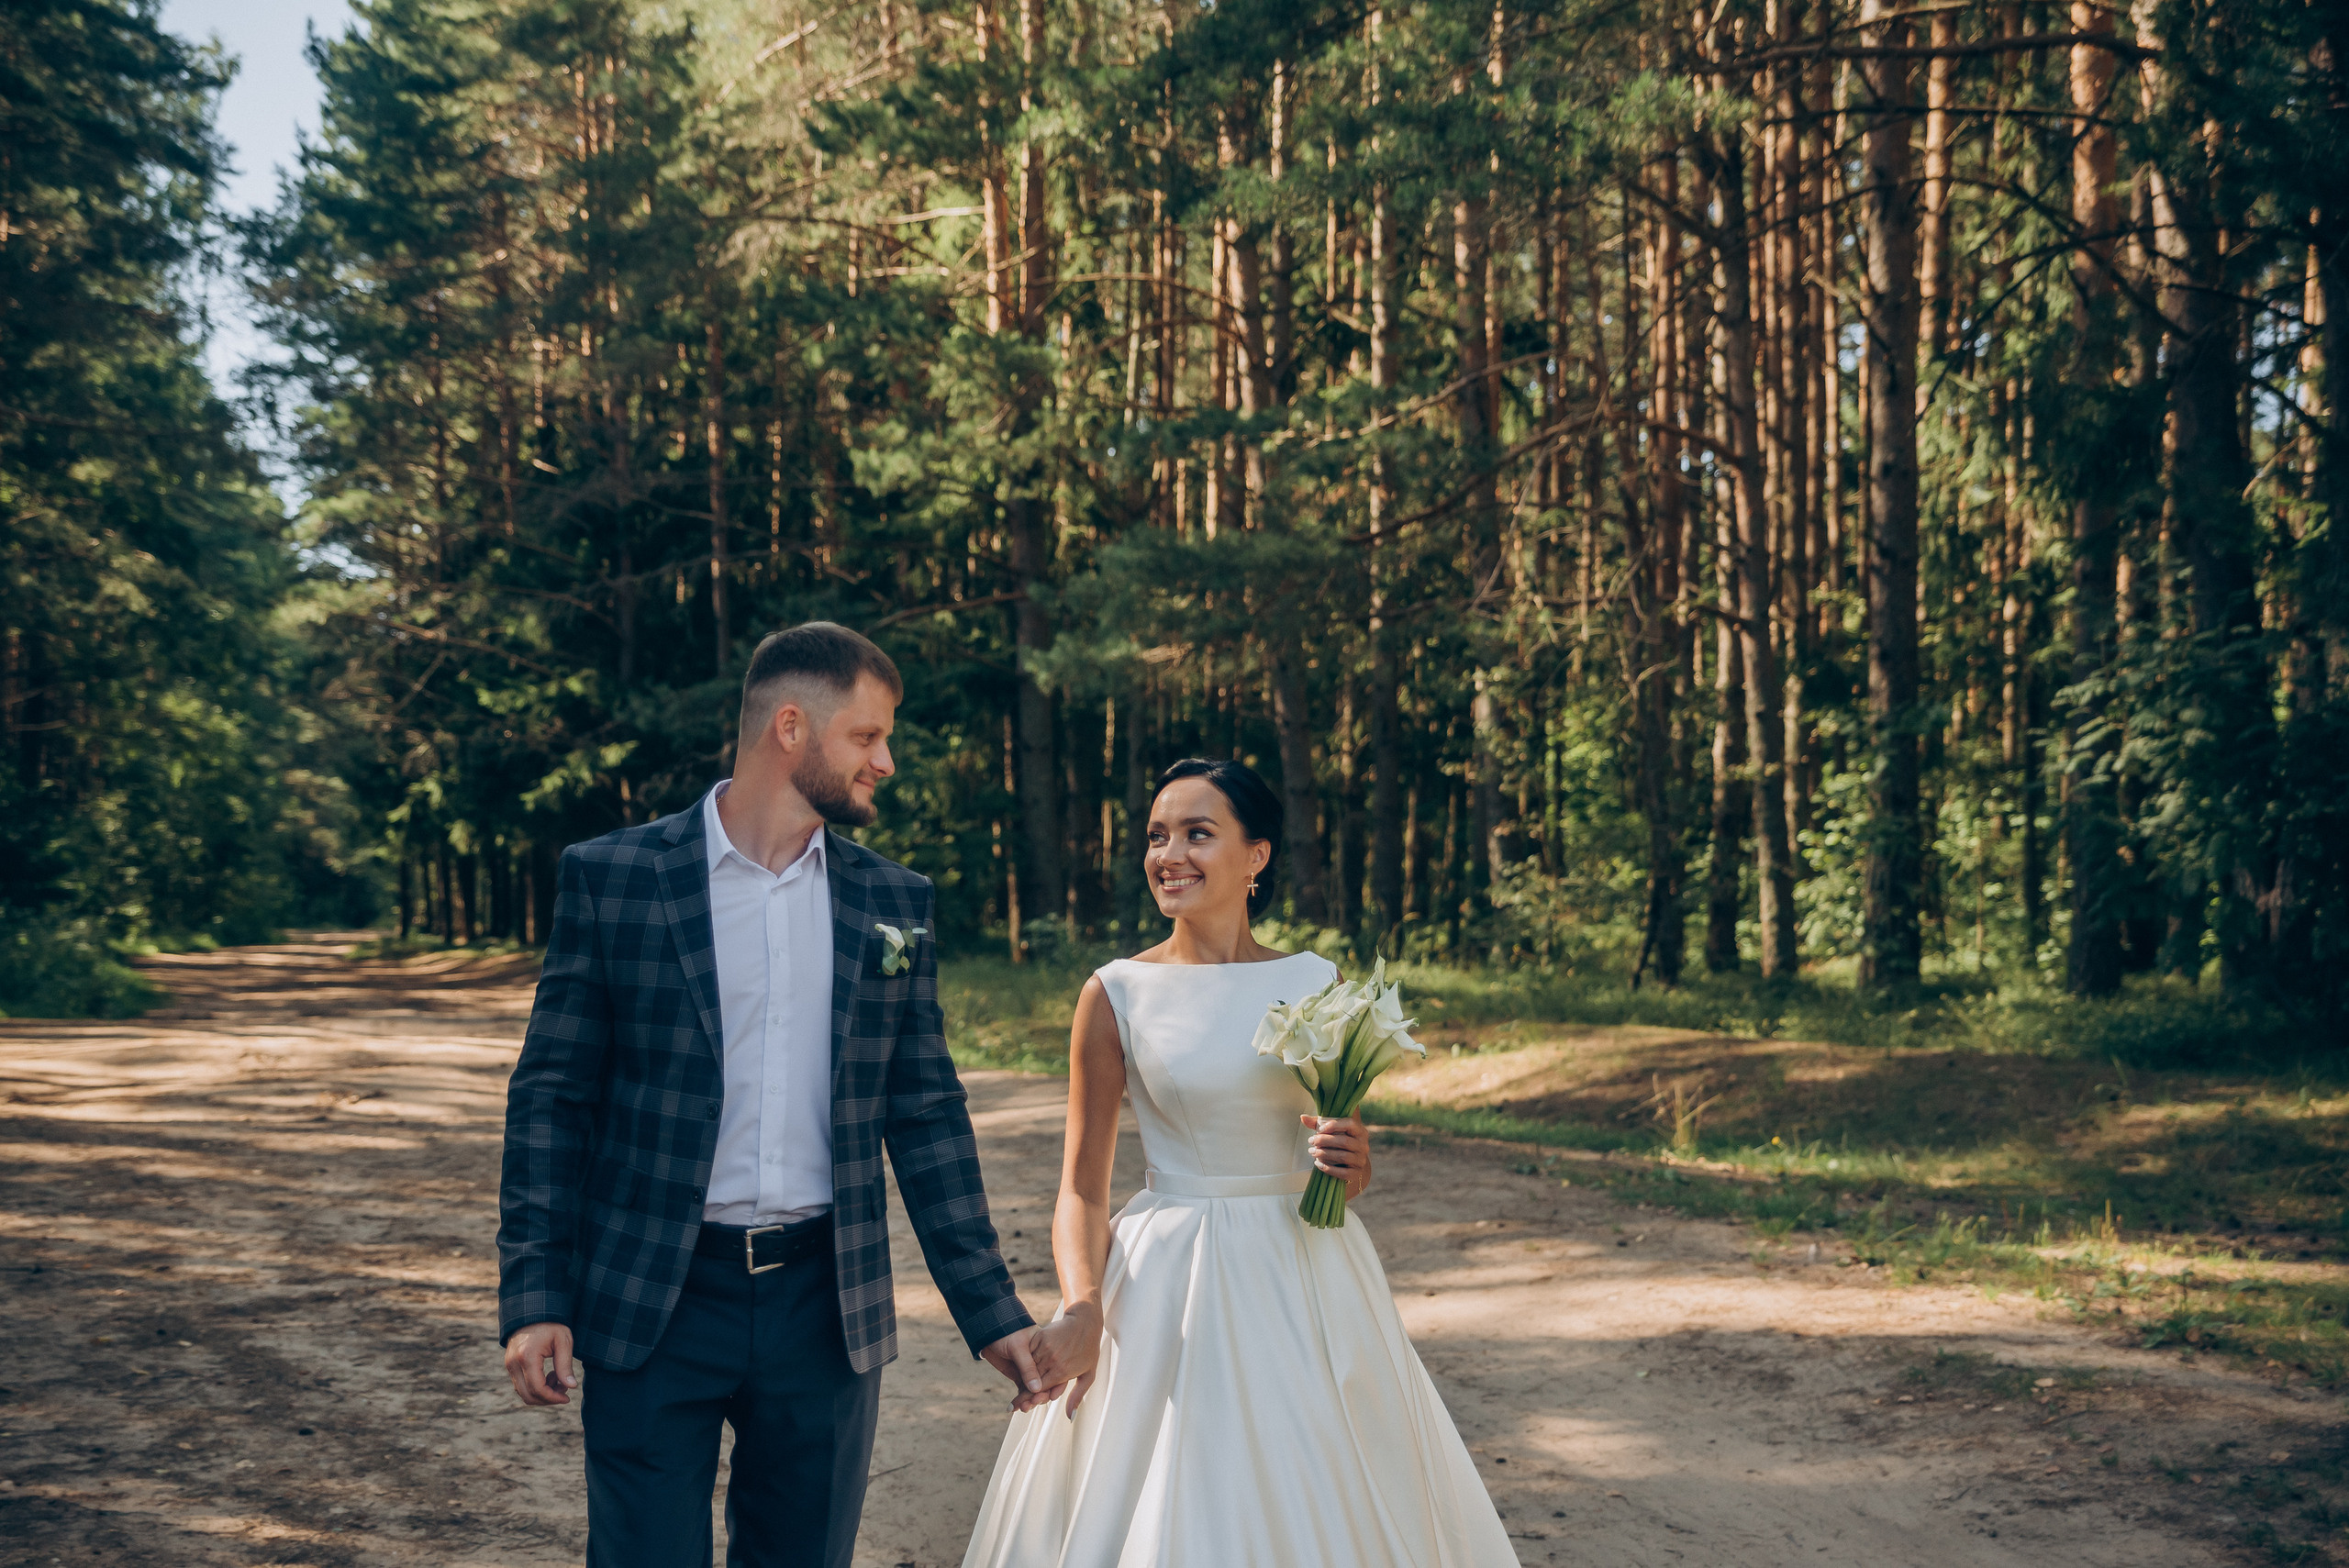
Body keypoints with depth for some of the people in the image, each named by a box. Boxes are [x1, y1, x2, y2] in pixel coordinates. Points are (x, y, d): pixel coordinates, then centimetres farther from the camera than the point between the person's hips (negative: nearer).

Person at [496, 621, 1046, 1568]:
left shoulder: (895, 903, 8)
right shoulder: (609, 878, -2)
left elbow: (926, 1115, 10)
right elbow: (551, 1098, -1)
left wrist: (991, 1312, 7)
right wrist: (535, 1296, -8)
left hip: (828, 1311, 3)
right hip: (654, 1310, -3)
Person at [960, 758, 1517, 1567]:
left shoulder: (1319, 983, 3)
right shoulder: (1116, 994, -4)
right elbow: (1082, 1188, -3)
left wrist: (1350, 1164, -10)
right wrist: (1081, 1307, -20)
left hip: (1306, 1283, 2)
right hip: (1165, 1283, -2)